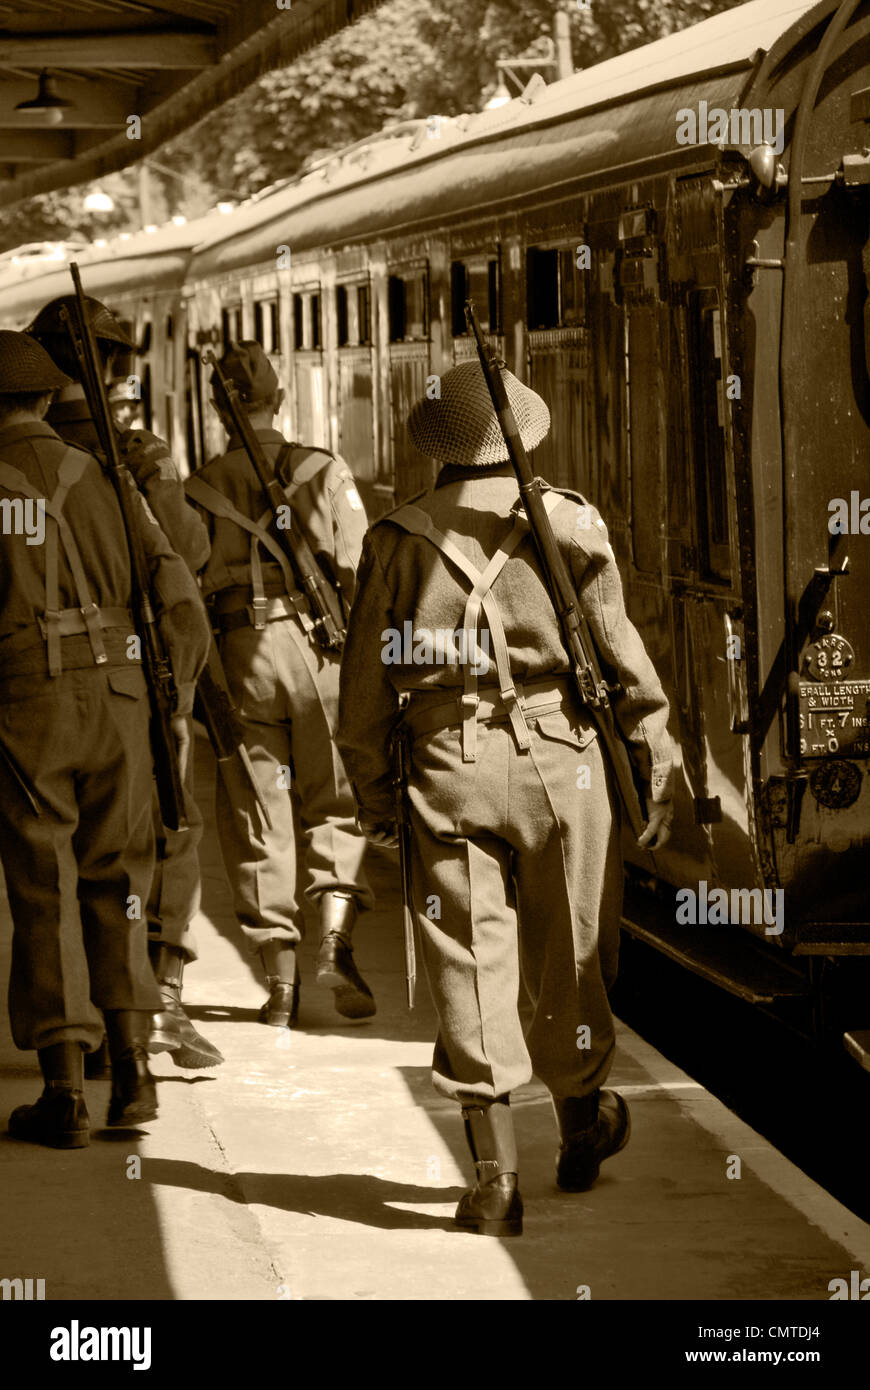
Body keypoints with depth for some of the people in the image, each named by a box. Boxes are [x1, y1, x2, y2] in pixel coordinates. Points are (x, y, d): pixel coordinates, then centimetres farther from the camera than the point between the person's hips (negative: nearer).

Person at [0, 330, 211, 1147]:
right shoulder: (105, 482, 6)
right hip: (114, 702, 3)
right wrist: (179, 705, 14)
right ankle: (132, 1067, 8)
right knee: (113, 883, 15)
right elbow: (180, 603, 4)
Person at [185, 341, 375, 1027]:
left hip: (238, 656, 1)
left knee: (256, 816, 6)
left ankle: (280, 980, 6)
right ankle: (337, 944, -7)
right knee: (336, 804, 11)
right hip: (317, 645, 0)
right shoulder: (326, 473, 3)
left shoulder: (199, 489, 5)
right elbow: (360, 574, -2)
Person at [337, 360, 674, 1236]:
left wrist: (372, 794, 14)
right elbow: (624, 656, 0)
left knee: (470, 966, 2)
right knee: (569, 958, 15)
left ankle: (496, 1174, -2)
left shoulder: (398, 540, 2)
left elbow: (367, 681, 5)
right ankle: (582, 1126, 34)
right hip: (560, 764, 0)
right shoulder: (569, 523, -1)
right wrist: (655, 770, 7)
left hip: (447, 769, 0)